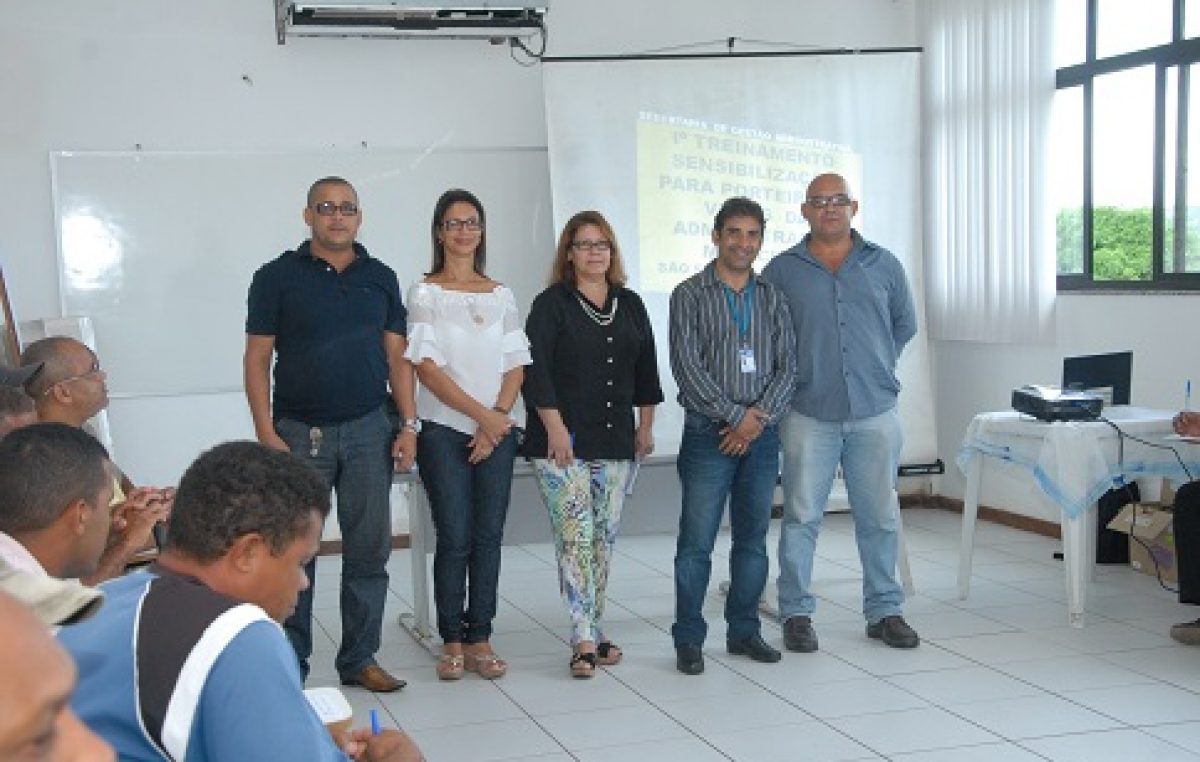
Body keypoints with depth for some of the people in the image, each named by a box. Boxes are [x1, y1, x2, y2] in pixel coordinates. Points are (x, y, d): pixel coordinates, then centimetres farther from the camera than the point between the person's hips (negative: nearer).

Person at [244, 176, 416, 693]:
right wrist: (265, 433, -8)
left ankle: (359, 659, 16)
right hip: (299, 432, -2)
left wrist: (408, 424, 2)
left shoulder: (381, 278, 10)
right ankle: (289, 663, 13)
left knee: (369, 550, 4)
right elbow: (258, 359, -1)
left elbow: (396, 356, 10)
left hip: (368, 431, 3)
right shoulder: (277, 277, 1)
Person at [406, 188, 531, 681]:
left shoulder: (501, 296, 12)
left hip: (497, 432, 3)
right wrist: (481, 414, -12)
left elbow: (516, 365, 9)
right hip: (444, 432, -3)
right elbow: (426, 367, -8)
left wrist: (498, 417, -7)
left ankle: (479, 639, 12)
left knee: (488, 537, 4)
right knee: (454, 539, -3)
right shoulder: (425, 293, 0)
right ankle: (452, 642, 9)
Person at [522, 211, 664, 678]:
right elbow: (536, 371, -9)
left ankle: (593, 630, 16)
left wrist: (645, 427, 14)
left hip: (616, 443, 5)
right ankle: (585, 640, -10)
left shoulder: (630, 305, 13)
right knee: (575, 538, -10)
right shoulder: (551, 304, -2)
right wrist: (556, 428, -15)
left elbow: (646, 370, 18)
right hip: (562, 442, -5)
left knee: (605, 538, 7)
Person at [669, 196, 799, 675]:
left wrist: (759, 418, -9)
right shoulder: (690, 295, 0)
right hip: (708, 434, -4)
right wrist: (736, 415, -13)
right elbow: (686, 366, -9)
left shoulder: (772, 297, 11)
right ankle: (688, 639, 6)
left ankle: (744, 631, 22)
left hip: (761, 435, 4)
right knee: (696, 542, -3)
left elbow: (787, 366, 5)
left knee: (753, 540, 10)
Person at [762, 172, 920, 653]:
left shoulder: (884, 266, 9)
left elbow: (905, 324, 20)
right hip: (809, 415, -2)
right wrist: (791, 376, 5)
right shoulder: (782, 271, 4)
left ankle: (884, 611, 19)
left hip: (875, 413, 2)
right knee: (801, 517, 2)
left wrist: (875, 366, 15)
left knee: (879, 517, 7)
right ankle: (796, 614, 12)